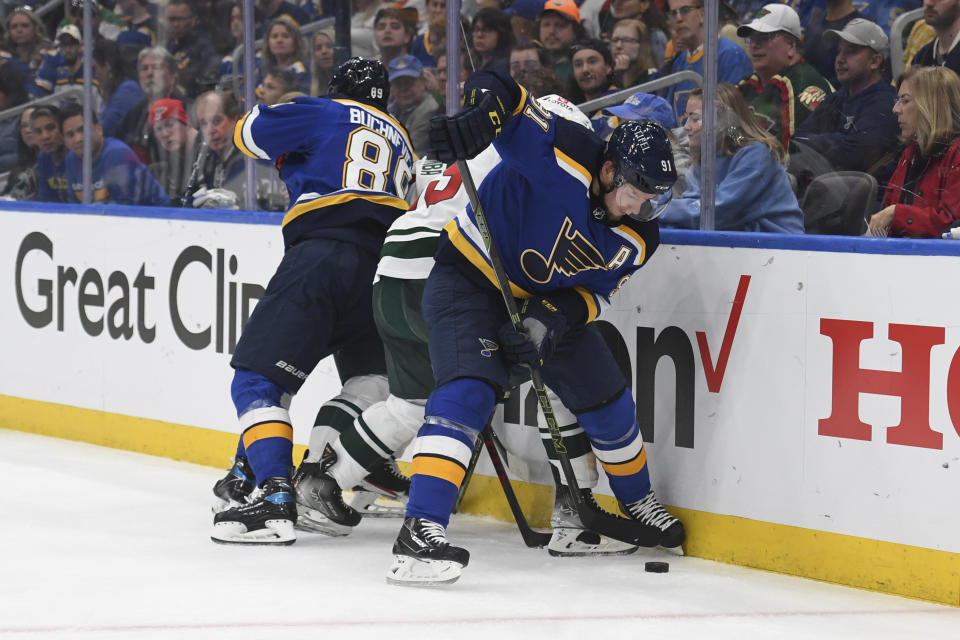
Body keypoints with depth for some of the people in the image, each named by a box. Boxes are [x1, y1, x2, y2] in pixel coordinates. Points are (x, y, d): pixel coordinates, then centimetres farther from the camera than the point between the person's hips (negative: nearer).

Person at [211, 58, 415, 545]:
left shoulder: (327, 114, 13)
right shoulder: (401, 144, 31)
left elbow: (251, 133, 16)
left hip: (323, 253, -6)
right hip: (385, 266, 6)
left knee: (257, 378, -8)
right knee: (373, 374, 27)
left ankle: (274, 495, -25)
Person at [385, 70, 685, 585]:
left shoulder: (636, 240, -10)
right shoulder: (565, 155, -28)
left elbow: (595, 291, -3)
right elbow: (497, 92, -32)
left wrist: (552, 319, -23)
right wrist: (485, 115, -55)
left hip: (549, 296, 7)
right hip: (469, 276, -7)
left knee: (605, 397, 11)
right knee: (469, 389, -27)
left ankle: (638, 502, 39)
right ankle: (421, 530, -34)